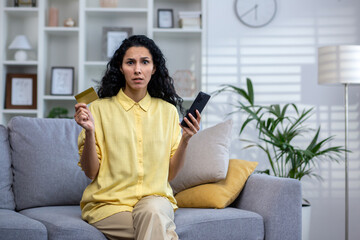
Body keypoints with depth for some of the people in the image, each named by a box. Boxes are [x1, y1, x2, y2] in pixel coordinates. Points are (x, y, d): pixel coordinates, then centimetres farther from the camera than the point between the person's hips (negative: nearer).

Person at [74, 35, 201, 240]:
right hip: (109, 202, -2)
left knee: (152, 211, -33)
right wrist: (89, 132, -16)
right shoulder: (100, 108, 0)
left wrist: (185, 140, -7)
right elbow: (91, 172, -2)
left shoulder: (168, 111, 8)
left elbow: (170, 174, 8)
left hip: (155, 198, 2)